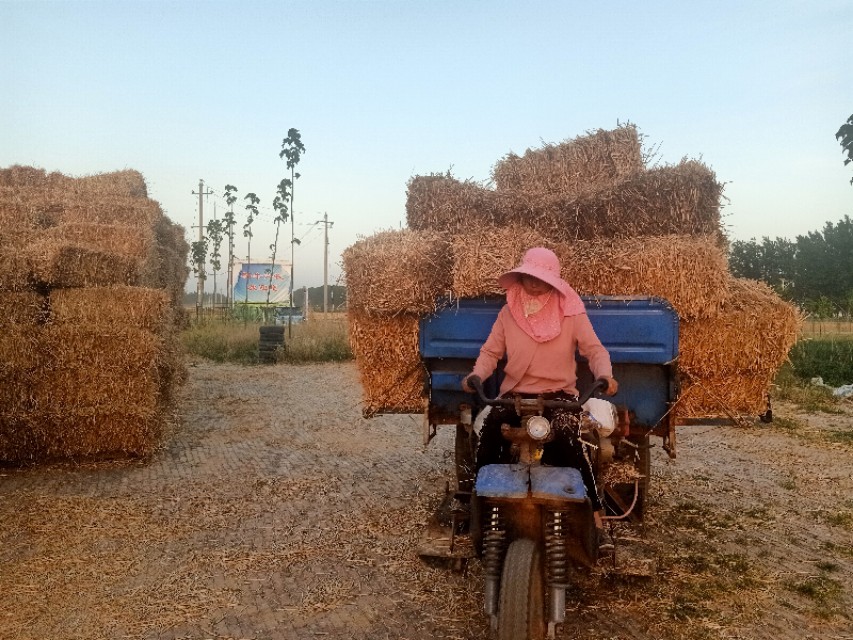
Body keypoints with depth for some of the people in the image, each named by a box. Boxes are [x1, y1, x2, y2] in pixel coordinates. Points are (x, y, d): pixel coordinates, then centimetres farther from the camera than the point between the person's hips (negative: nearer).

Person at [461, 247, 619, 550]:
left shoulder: (570, 311, -3)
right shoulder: (508, 312, 4)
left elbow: (594, 349, -4)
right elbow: (491, 351, 4)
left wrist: (604, 375, -26)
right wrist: (477, 375, -17)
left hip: (559, 395, -2)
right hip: (515, 394, 2)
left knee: (570, 442, -30)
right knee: (488, 435, -26)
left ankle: (596, 519, -20)